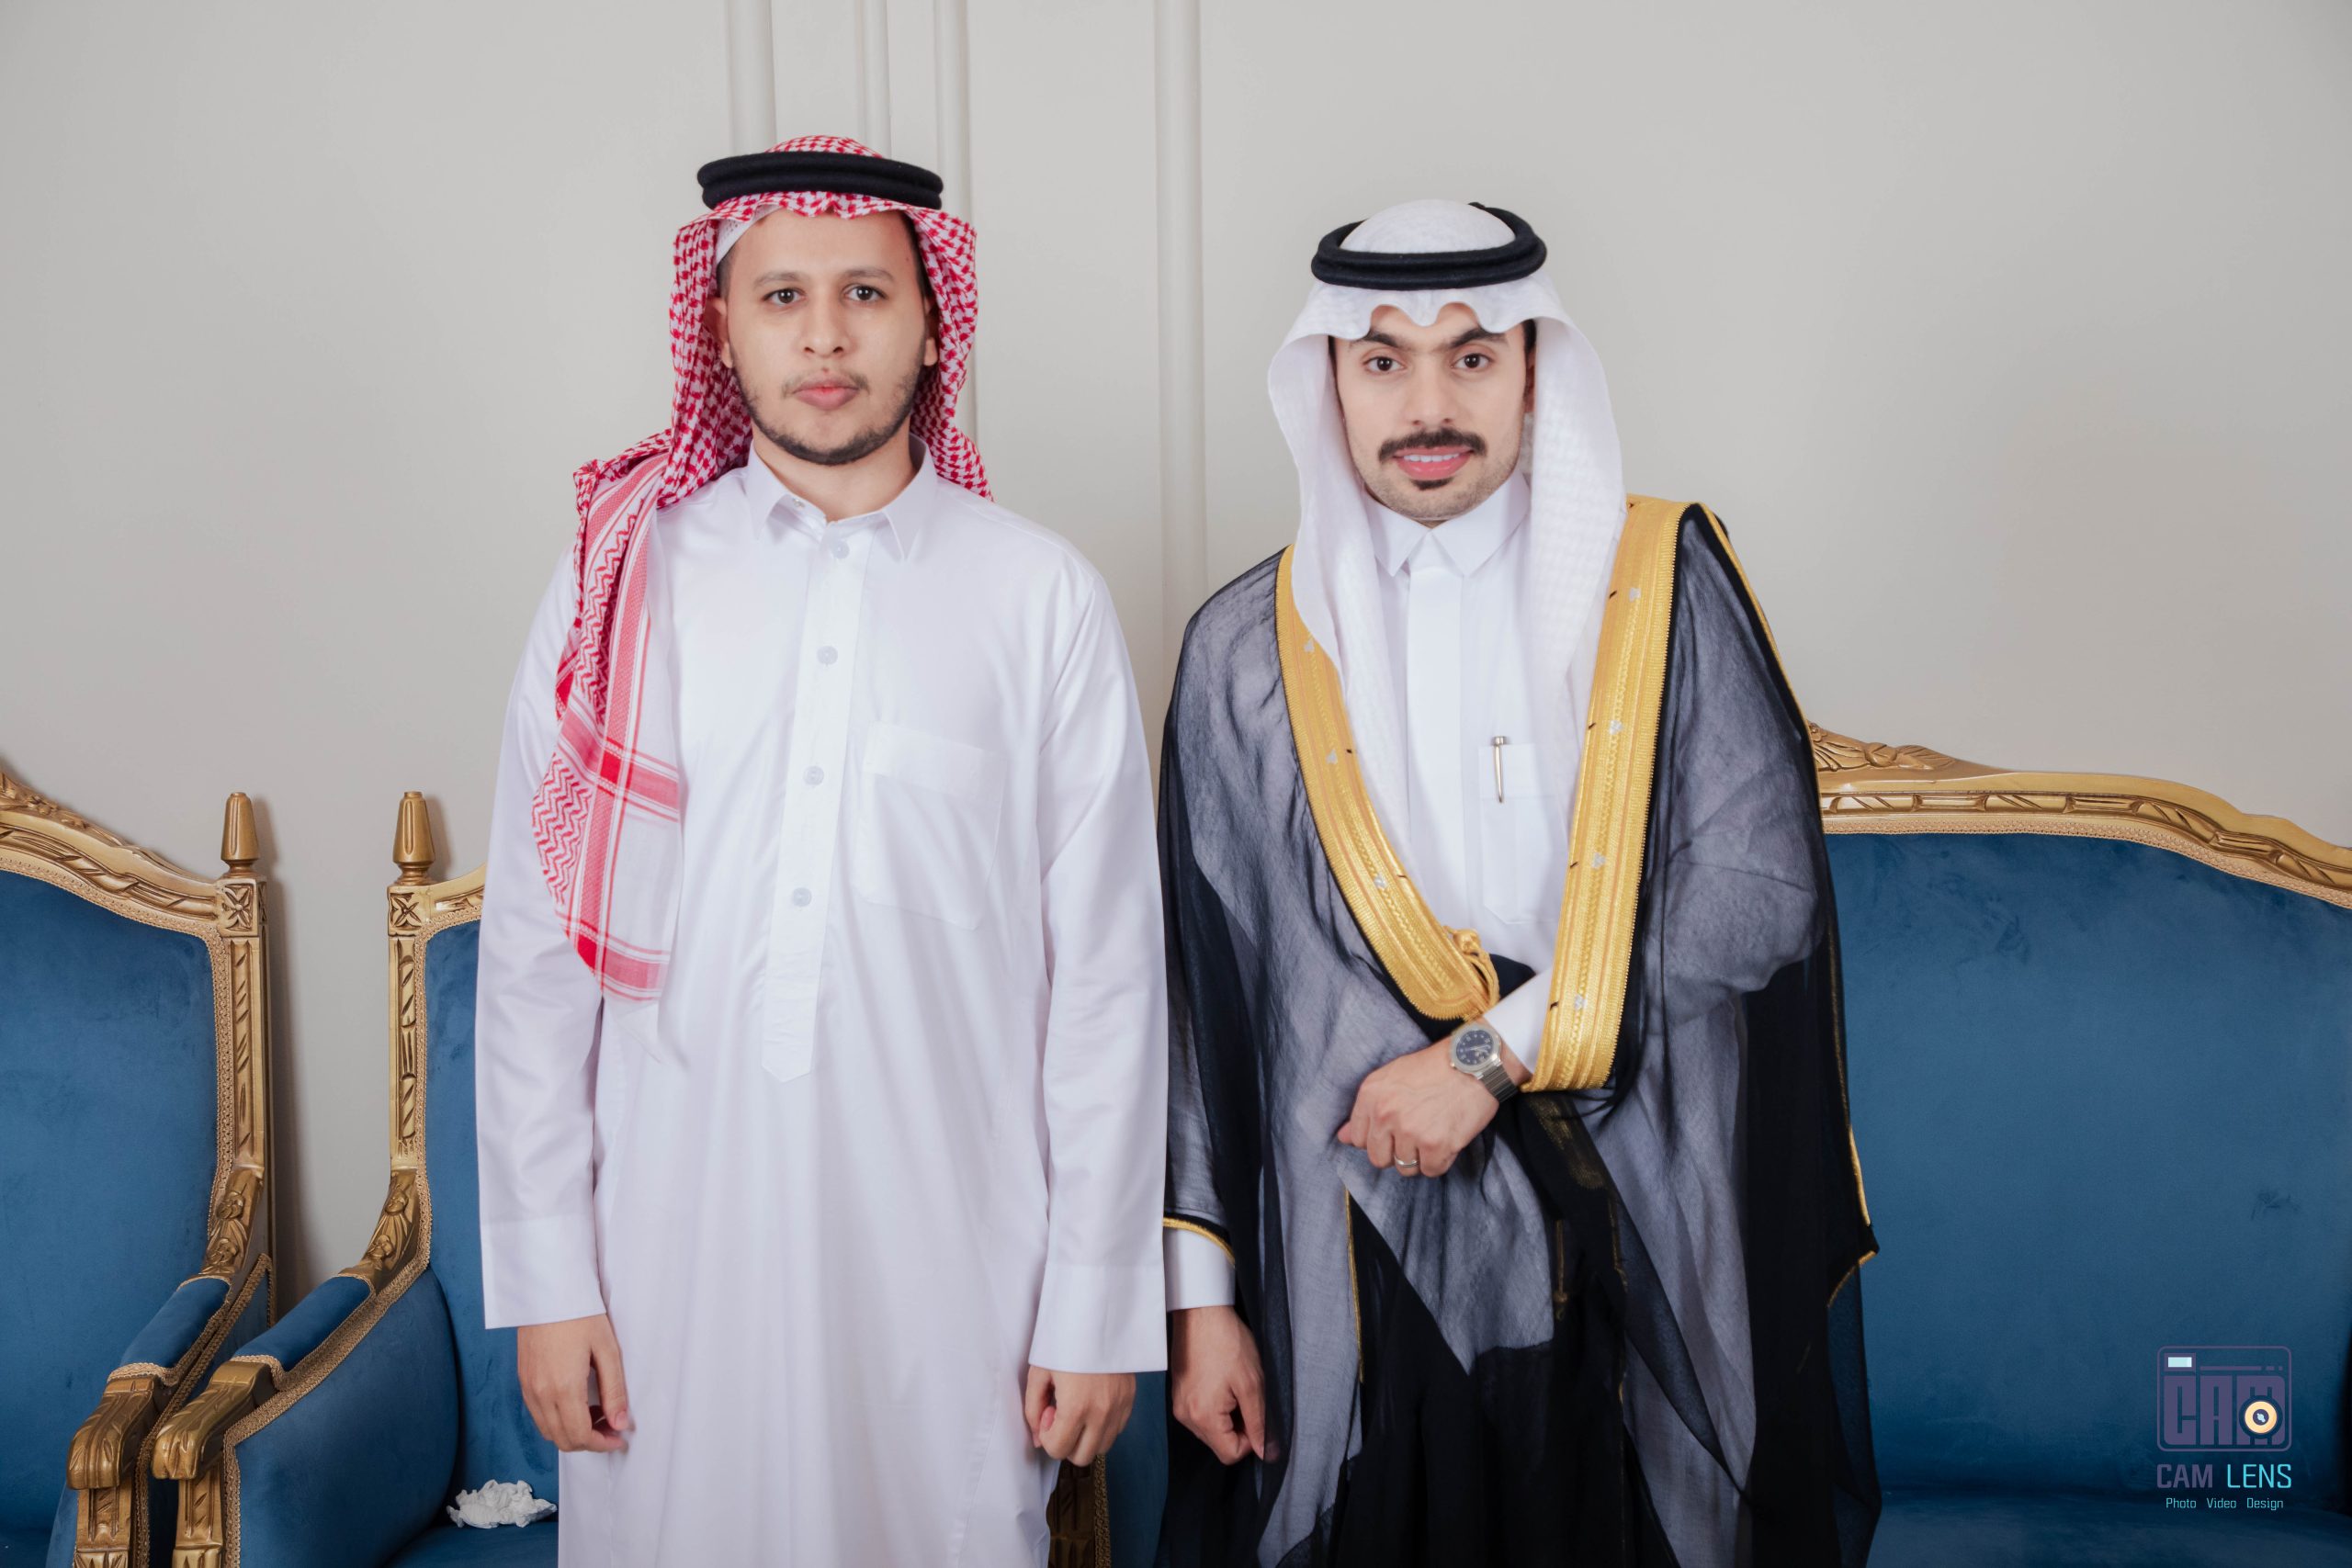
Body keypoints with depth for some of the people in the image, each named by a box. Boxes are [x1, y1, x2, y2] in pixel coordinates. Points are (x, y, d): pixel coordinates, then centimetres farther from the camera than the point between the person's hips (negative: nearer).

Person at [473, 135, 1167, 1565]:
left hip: (950, 1251, 0)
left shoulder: (1044, 600, -3)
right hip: (676, 1245, 1)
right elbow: (535, 956, 2)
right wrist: (545, 1278, 0)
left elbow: (1107, 972, -2)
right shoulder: (620, 586, 1)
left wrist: (1101, 1303, -1)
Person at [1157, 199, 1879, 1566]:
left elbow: (1763, 887, -8)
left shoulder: (1662, 584, 1)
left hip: (1630, 1246, 0)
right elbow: (1203, 988, 3)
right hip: (1360, 1253, 1)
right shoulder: (1249, 647, 2)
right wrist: (1202, 1294, 2)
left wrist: (1495, 1052, -13)